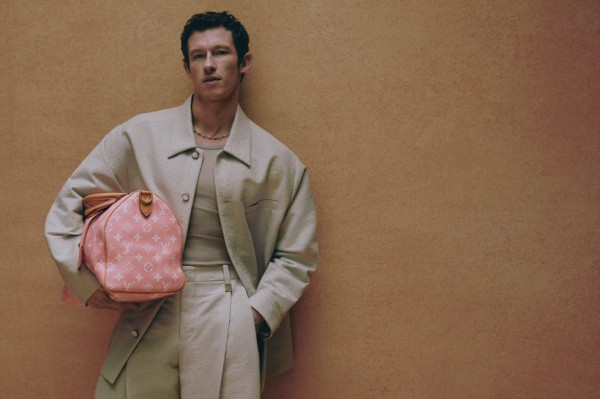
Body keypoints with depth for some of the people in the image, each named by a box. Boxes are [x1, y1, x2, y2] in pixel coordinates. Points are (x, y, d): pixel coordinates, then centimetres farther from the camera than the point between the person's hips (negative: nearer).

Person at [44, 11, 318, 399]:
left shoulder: (278, 161, 3)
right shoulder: (139, 137, 4)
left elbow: (296, 256, 9)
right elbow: (67, 207, 9)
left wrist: (256, 315, -2)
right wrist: (89, 281, -2)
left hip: (227, 323, 0)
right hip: (145, 320, 1)